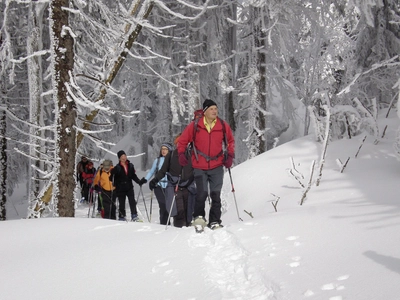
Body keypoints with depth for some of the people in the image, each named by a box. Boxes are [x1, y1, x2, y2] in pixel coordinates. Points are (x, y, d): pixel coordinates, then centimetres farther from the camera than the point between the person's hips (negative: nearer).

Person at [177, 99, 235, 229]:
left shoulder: (223, 126, 3)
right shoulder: (194, 126, -3)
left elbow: (230, 141, 18)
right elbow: (182, 141, 7)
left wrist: (230, 155, 7)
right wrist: (182, 154, -4)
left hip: (217, 166, 2)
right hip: (199, 167, -2)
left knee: (216, 195, 2)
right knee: (202, 193, -13)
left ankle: (215, 221, 12)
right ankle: (198, 216, 8)